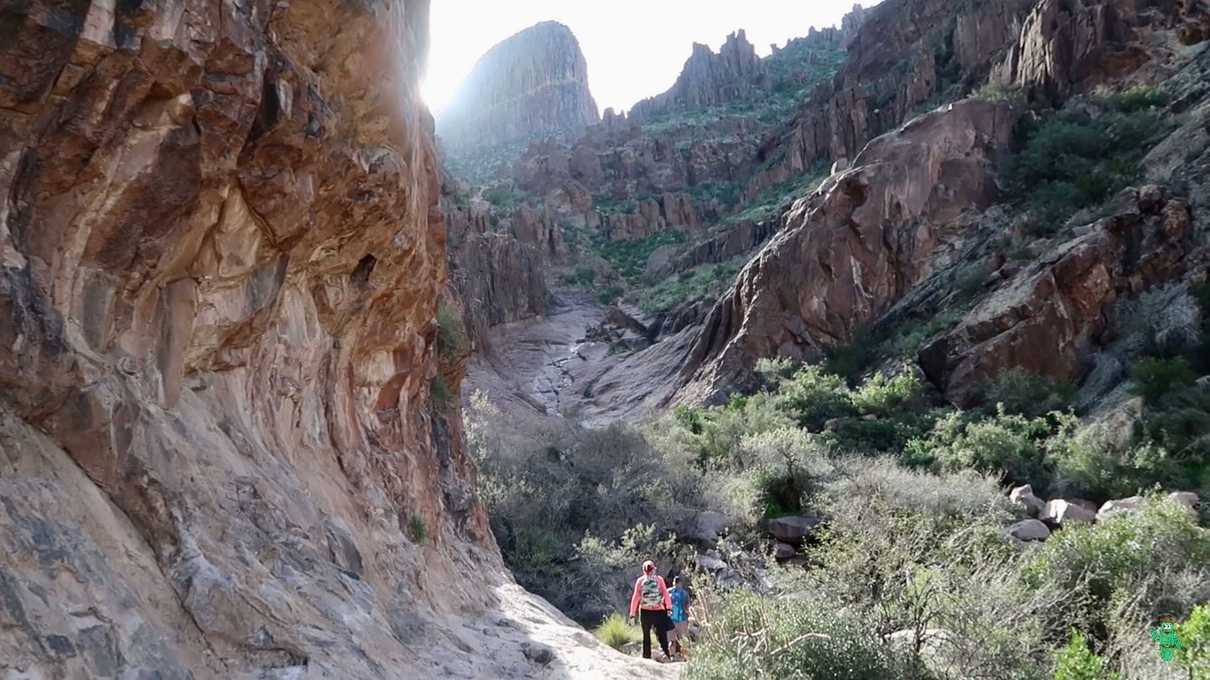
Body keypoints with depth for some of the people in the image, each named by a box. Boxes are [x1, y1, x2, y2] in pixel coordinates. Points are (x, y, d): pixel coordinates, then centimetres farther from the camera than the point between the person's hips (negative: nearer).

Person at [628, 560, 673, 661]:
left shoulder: (640, 580, 5)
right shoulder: (659, 579, 4)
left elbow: (635, 597, 4)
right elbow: (666, 593, -6)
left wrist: (632, 614, 4)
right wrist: (669, 607, -13)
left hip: (645, 611, 1)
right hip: (659, 611, -1)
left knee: (646, 635, 13)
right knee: (662, 634, -1)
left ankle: (647, 656, 12)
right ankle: (666, 653, -18)